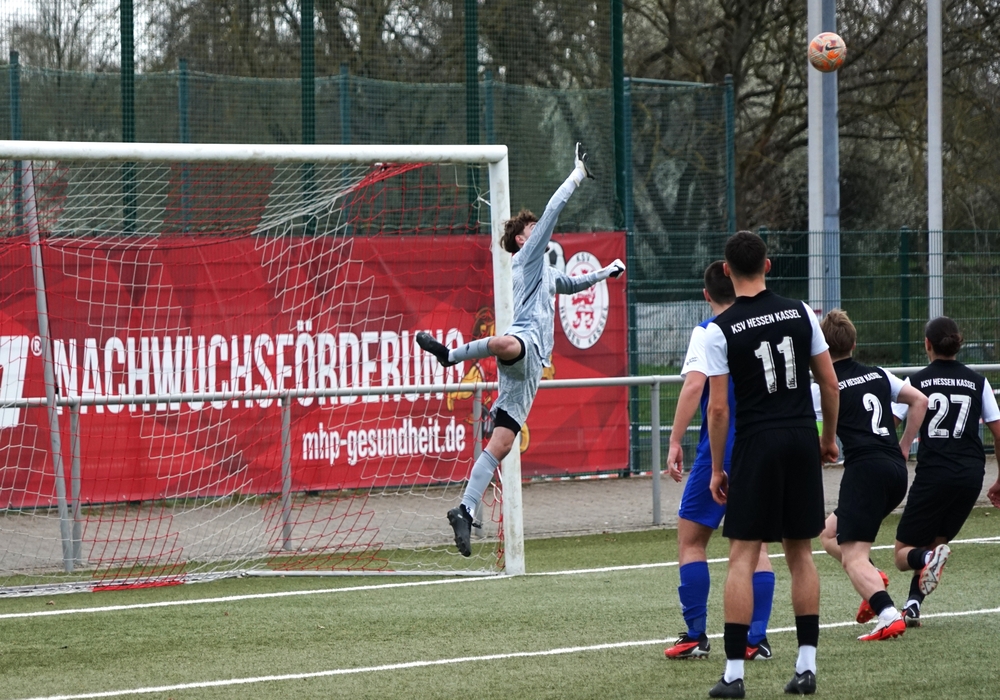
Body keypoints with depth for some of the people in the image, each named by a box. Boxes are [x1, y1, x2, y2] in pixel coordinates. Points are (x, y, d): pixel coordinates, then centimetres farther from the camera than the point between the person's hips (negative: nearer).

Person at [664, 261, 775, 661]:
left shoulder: (707, 333, -6)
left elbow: (694, 385, -19)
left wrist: (675, 441, -16)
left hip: (720, 449, -5)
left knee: (690, 538, 6)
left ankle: (696, 636, 1)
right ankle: (757, 639, 3)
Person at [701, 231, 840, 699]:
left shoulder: (720, 330, -6)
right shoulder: (800, 313, 3)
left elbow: (718, 406, -7)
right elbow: (829, 382, 6)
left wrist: (717, 468, 1)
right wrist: (829, 437, 19)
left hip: (756, 447, -3)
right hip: (802, 441, 4)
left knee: (743, 555, -1)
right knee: (800, 553, 12)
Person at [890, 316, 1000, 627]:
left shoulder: (917, 381, 3)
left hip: (933, 473, -3)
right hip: (971, 474, 3)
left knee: (904, 554, 7)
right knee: (935, 542, 21)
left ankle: (929, 559, -28)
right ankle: (913, 604, -1)